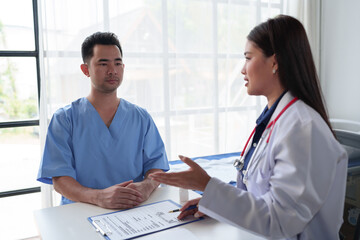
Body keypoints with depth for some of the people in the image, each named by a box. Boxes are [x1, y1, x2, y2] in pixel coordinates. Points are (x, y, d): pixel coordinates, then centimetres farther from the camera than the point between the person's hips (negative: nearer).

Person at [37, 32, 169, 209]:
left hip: (135, 212, 2)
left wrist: (146, 186, -20)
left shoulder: (141, 118, 9)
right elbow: (59, 179, -8)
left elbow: (156, 164, 4)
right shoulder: (64, 119, 1)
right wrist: (99, 197, -27)